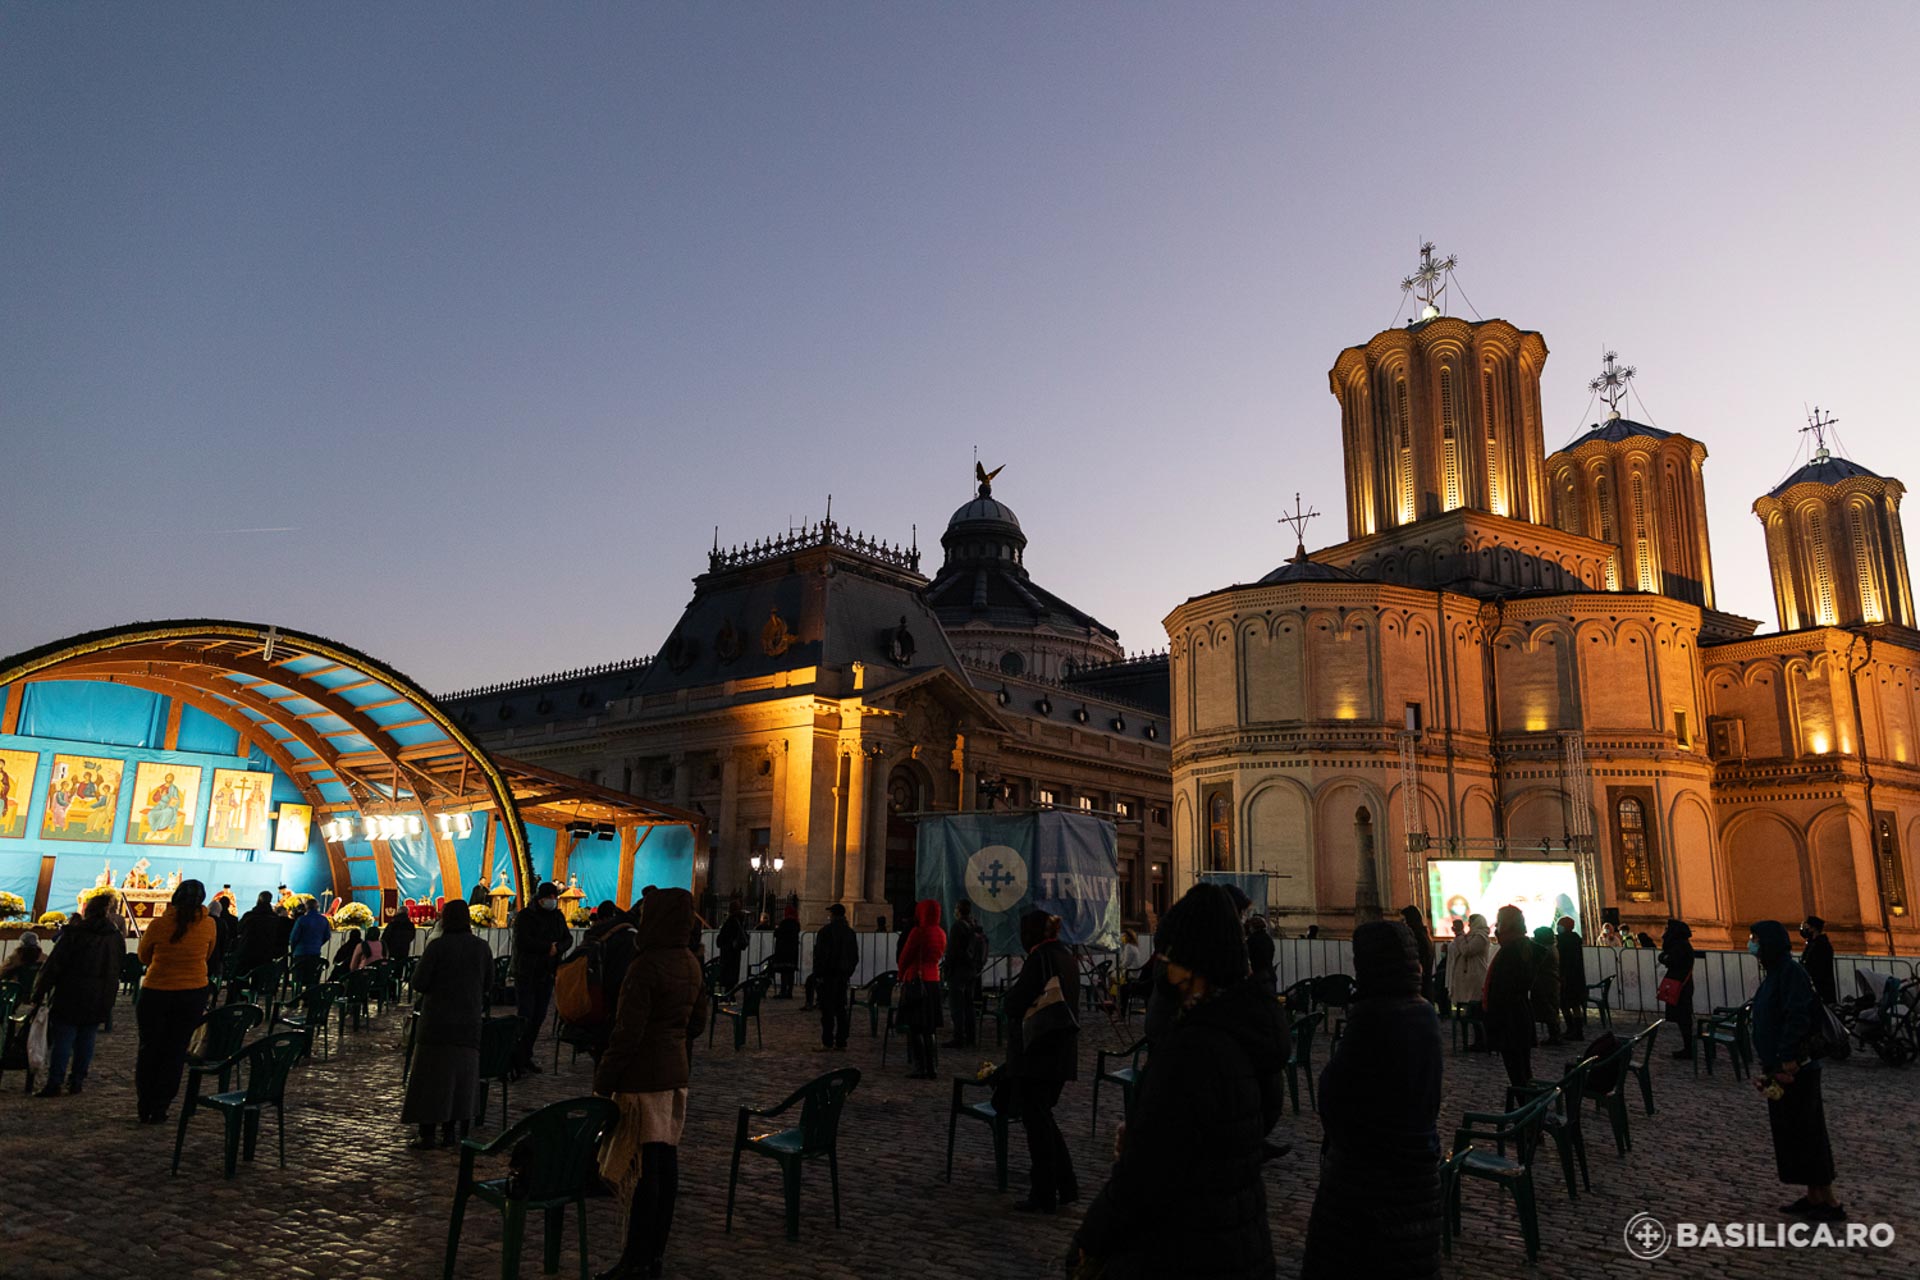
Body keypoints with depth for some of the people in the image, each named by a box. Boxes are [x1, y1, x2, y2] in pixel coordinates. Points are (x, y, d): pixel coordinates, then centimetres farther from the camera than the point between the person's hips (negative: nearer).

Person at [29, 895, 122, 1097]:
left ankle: (54, 1083, -3)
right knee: (86, 1039, 10)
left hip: (71, 997, -4)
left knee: (62, 1038, 0)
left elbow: (53, 966, -9)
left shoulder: (74, 932, -7)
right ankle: (77, 1080, 12)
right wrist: (108, 998, 23)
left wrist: (39, 994, -5)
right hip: (100, 1000, 4)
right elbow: (118, 971, 16)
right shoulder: (116, 938, 10)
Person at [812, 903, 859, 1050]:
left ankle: (827, 1042, -6)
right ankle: (841, 1042, 9)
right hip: (843, 976, 6)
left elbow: (819, 955, -12)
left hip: (828, 974, -6)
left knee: (827, 1009, -4)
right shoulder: (850, 932, 11)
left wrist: (817, 975, -8)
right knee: (841, 1008, 9)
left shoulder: (826, 931, -8)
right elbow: (855, 957, 14)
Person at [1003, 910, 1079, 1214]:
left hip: (1036, 1052, -9)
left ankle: (1044, 1195, 8)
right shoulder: (1067, 957, 10)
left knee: (1036, 1121, 1)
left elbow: (1014, 1003, -18)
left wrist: (1011, 994, 2)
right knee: (1043, 1118, 19)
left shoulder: (1040, 958, -17)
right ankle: (1065, 1186, 21)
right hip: (1061, 1053, 9)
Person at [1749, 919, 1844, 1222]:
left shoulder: (1792, 972, -15)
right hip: (1779, 1070, 9)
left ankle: (1829, 1202, 9)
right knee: (1789, 1133, 14)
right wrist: (1769, 1064, 18)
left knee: (1806, 1134, -1)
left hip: (1795, 1070, -9)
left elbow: (1798, 1018, -23)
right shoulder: (1774, 974, 14)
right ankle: (1813, 1197, 23)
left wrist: (1788, 1060, -24)